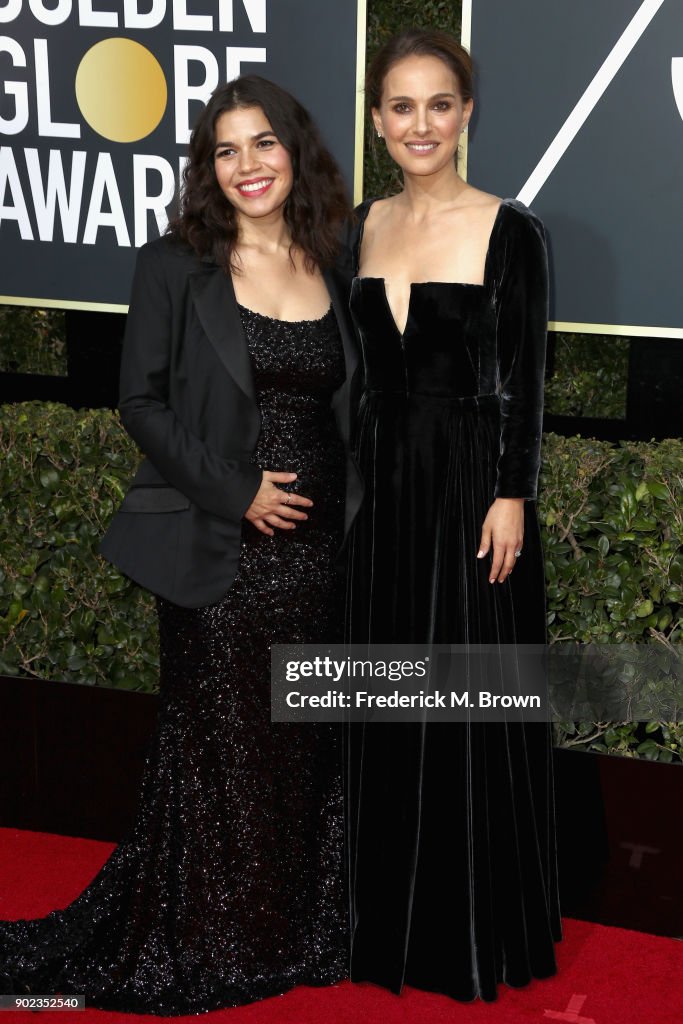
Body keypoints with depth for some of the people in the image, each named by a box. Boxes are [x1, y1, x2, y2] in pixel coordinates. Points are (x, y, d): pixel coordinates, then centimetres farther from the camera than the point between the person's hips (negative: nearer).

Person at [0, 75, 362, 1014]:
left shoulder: (330, 274, 9)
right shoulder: (177, 267, -4)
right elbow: (143, 402, -8)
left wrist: (334, 506, 4)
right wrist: (236, 491, -14)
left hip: (315, 547, 4)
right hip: (219, 548, -4)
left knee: (304, 746, 12)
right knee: (220, 750, 4)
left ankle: (298, 930, 28)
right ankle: (205, 947, 21)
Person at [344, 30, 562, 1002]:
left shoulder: (509, 230, -8)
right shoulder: (365, 225, 7)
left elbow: (525, 379, -9)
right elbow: (362, 365, 11)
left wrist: (511, 497, -13)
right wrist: (352, 476, 10)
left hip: (470, 477, -5)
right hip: (384, 479, 5)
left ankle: (479, 924, 19)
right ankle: (393, 912, 28)